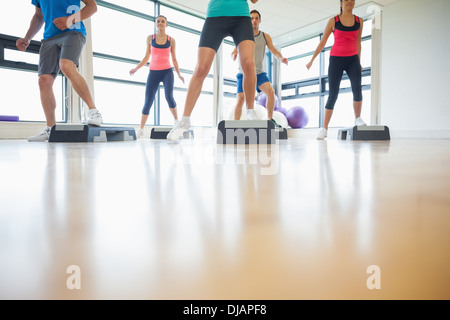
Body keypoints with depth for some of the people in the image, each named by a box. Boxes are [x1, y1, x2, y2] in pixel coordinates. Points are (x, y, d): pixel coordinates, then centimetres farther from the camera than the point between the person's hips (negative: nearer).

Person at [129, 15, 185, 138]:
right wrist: (136, 68, 5)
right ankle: (141, 129, 4)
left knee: (169, 97, -23)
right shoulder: (150, 38, 9)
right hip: (153, 72, 1)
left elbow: (174, 59, 11)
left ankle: (176, 120, -1)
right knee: (148, 100, -4)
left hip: (167, 72, -1)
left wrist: (179, 74, 0)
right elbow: (147, 57, 14)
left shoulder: (171, 40, 8)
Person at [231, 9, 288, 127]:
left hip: (260, 73, 1)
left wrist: (281, 58, -24)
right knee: (240, 99, -12)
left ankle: (270, 120, -11)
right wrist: (234, 55, -33)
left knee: (270, 91, -23)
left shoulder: (265, 36, 9)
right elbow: (234, 51, -7)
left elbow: (274, 50, -1)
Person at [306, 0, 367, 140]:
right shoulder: (333, 21, 1)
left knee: (357, 88, -20)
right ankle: (324, 128, 0)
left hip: (352, 59, 2)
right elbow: (322, 42, 5)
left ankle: (358, 118, 0)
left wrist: (359, 62, 18)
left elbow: (358, 43, 16)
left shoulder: (359, 21, 8)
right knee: (333, 94, -6)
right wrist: (312, 60, 4)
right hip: (336, 60, -2)